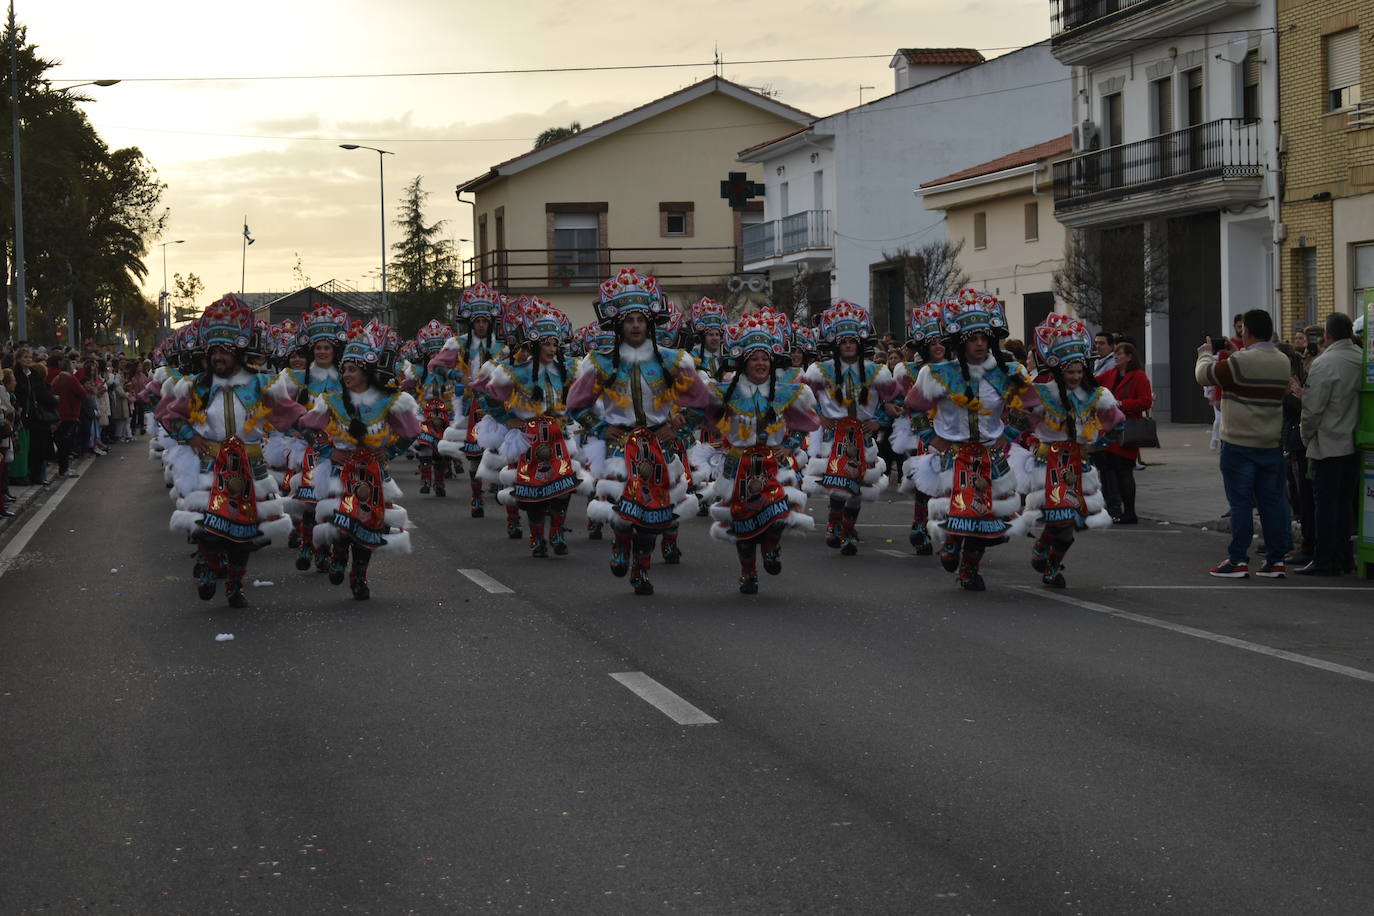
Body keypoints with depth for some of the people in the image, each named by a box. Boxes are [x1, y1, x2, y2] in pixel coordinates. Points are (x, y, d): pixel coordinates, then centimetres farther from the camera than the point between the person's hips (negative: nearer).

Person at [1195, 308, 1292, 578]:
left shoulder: (1241, 362, -17)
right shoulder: (1283, 362, 6)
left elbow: (1204, 374, -8)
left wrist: (1206, 354, 13)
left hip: (1240, 445, -6)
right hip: (1272, 444, 6)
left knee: (1240, 502, -1)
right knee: (1271, 500, 8)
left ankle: (1238, 560, 0)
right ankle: (1276, 559, 9)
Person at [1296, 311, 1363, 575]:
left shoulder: (1324, 363, -16)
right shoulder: (1363, 360, 3)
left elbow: (1312, 408, -15)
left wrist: (1306, 436, 0)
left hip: (1329, 444, -6)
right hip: (1354, 444, 6)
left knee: (1325, 503, -2)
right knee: (1345, 502, 13)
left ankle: (1324, 561, 0)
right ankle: (1344, 558, 17)